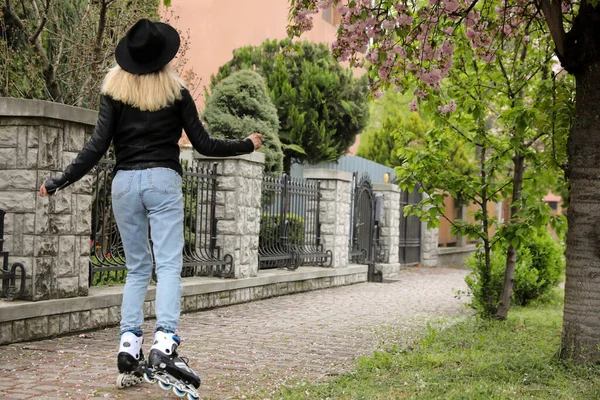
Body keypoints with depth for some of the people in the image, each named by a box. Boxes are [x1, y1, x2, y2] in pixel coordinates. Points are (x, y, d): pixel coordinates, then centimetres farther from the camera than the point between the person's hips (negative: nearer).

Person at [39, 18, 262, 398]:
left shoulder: (114, 91, 6)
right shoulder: (176, 92, 3)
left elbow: (98, 146, -2)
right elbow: (203, 144, 5)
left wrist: (58, 183, 6)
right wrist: (248, 145, 19)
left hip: (125, 182, 3)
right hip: (163, 180, -3)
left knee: (137, 268, 13)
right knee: (169, 265, -8)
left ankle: (129, 345, 4)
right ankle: (164, 345, -24)